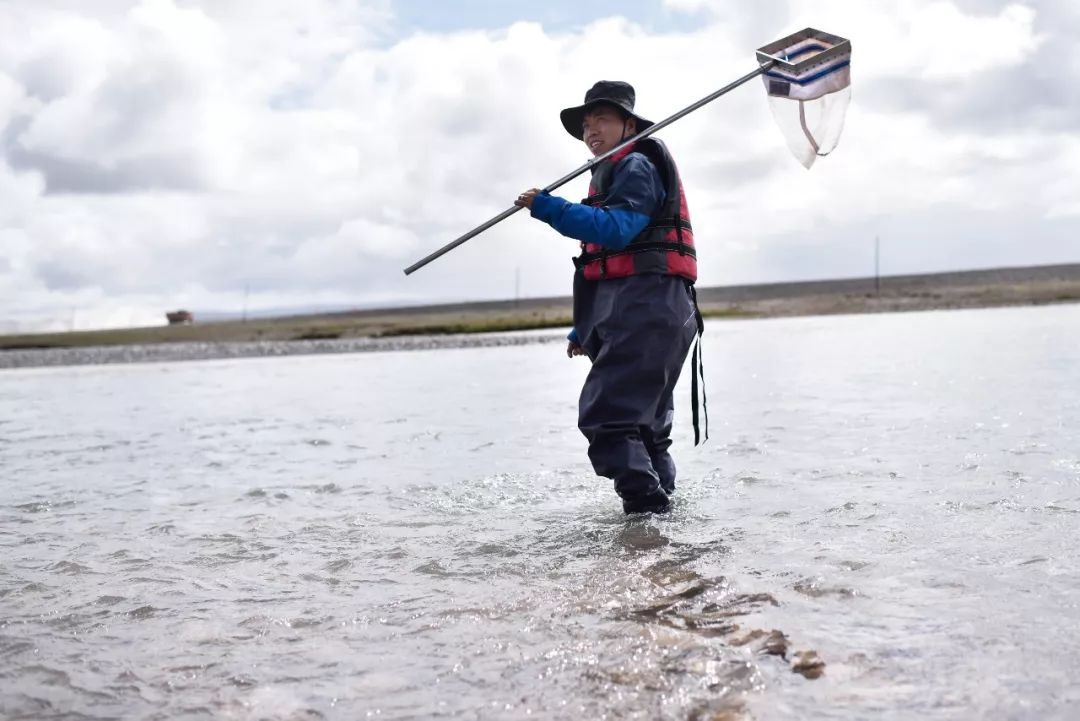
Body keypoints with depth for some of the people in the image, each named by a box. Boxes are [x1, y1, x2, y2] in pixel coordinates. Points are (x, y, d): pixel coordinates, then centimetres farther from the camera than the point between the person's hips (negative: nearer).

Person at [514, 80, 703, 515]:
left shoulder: (637, 165, -3)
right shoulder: (611, 176, 28)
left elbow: (615, 229, -22)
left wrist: (547, 208, -25)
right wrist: (584, 329, 25)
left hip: (647, 308, -11)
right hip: (630, 312, 11)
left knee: (606, 418, -20)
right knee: (642, 424, 17)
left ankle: (647, 505, -21)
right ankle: (661, 504, 25)